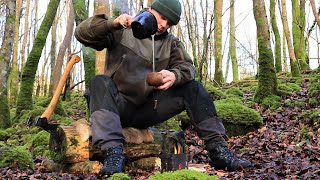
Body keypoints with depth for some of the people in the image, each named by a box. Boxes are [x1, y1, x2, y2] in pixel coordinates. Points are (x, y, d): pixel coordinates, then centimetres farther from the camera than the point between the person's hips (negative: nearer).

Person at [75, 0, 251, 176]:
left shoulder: (171, 43, 11)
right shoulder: (121, 31, 1)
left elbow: (187, 67, -6)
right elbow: (82, 33, -8)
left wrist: (174, 75, -31)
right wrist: (112, 23, -26)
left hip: (148, 109, 3)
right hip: (117, 106, -2)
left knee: (192, 87, -12)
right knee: (100, 82, -32)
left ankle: (217, 150, -19)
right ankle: (113, 152, -44)